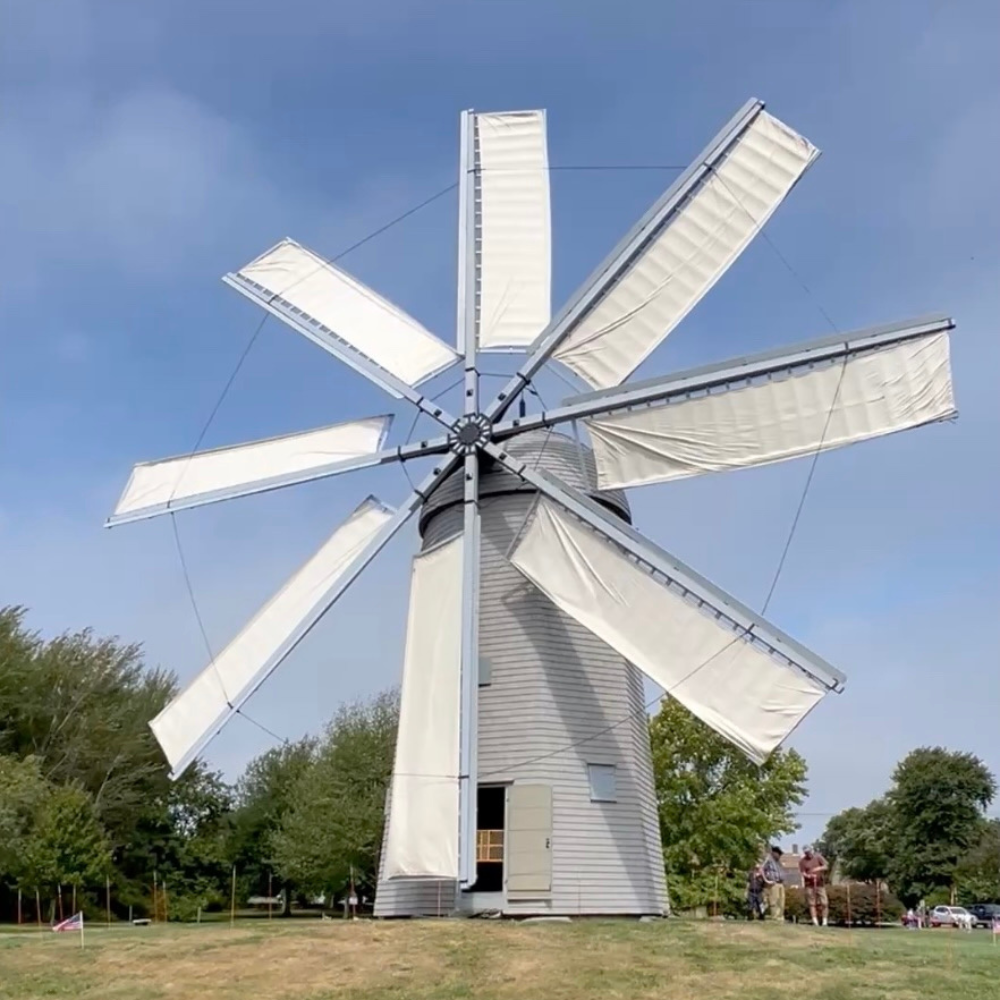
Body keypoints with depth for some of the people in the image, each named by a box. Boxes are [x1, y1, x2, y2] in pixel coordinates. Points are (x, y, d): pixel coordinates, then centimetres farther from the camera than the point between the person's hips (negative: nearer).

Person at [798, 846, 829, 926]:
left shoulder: (818, 857, 4)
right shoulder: (802, 861, 2)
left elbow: (826, 867, -1)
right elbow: (803, 873, -2)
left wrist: (819, 868, -19)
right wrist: (808, 876, -22)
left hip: (820, 883, 1)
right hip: (809, 884, -1)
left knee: (824, 902, -3)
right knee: (812, 903, -4)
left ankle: (824, 921, 6)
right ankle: (815, 922, -2)